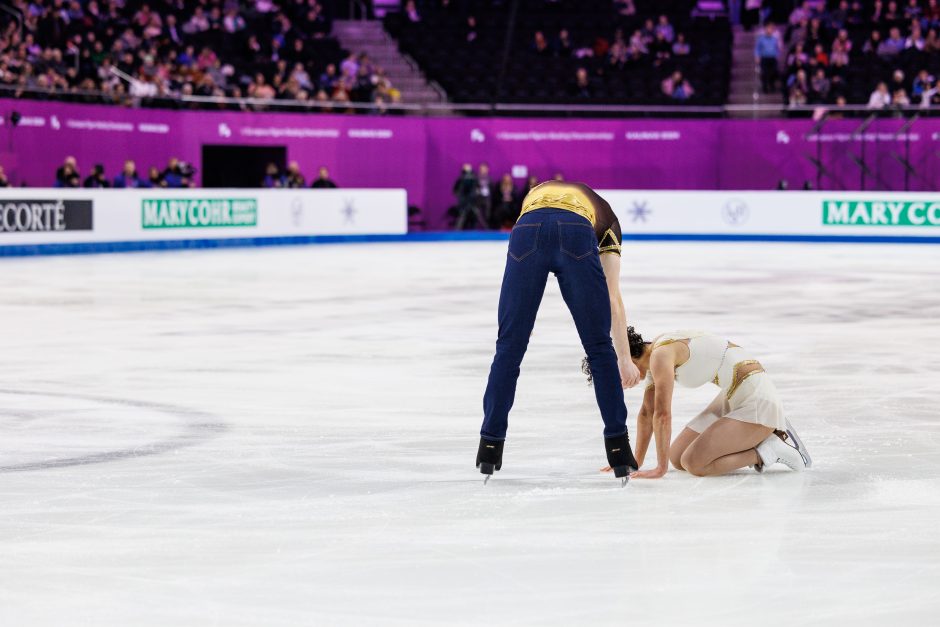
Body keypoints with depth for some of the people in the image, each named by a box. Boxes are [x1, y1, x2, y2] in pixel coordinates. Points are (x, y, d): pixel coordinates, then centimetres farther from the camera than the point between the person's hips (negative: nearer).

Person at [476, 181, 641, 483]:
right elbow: (613, 297, 29)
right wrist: (625, 358, 28)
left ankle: (490, 445, 16)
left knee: (509, 346, 11)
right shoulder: (604, 216, 38)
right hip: (576, 235, -1)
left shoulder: (535, 195, 44)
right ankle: (618, 445, 13)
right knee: (600, 346, 12)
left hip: (528, 231, 1)